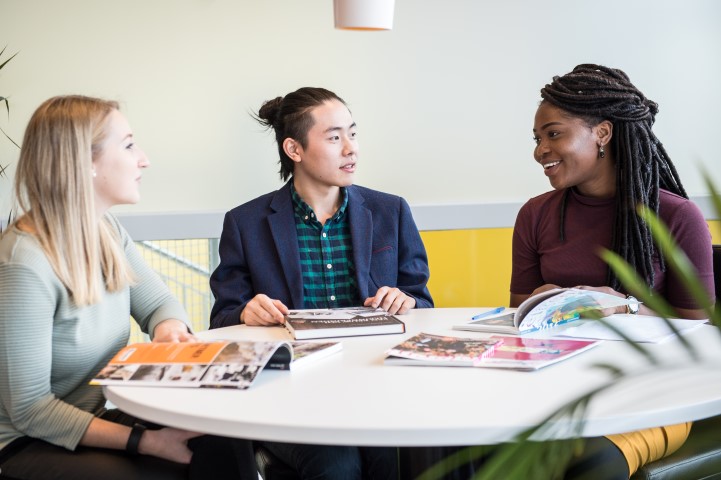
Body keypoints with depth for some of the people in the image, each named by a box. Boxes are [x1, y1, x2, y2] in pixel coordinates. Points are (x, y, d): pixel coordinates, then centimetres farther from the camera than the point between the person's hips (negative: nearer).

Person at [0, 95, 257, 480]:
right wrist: (146, 441, -26)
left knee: (224, 445, -16)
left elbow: (159, 303, 14)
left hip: (102, 415, 7)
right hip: (34, 444, -7)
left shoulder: (107, 232, 2)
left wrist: (169, 328, -12)